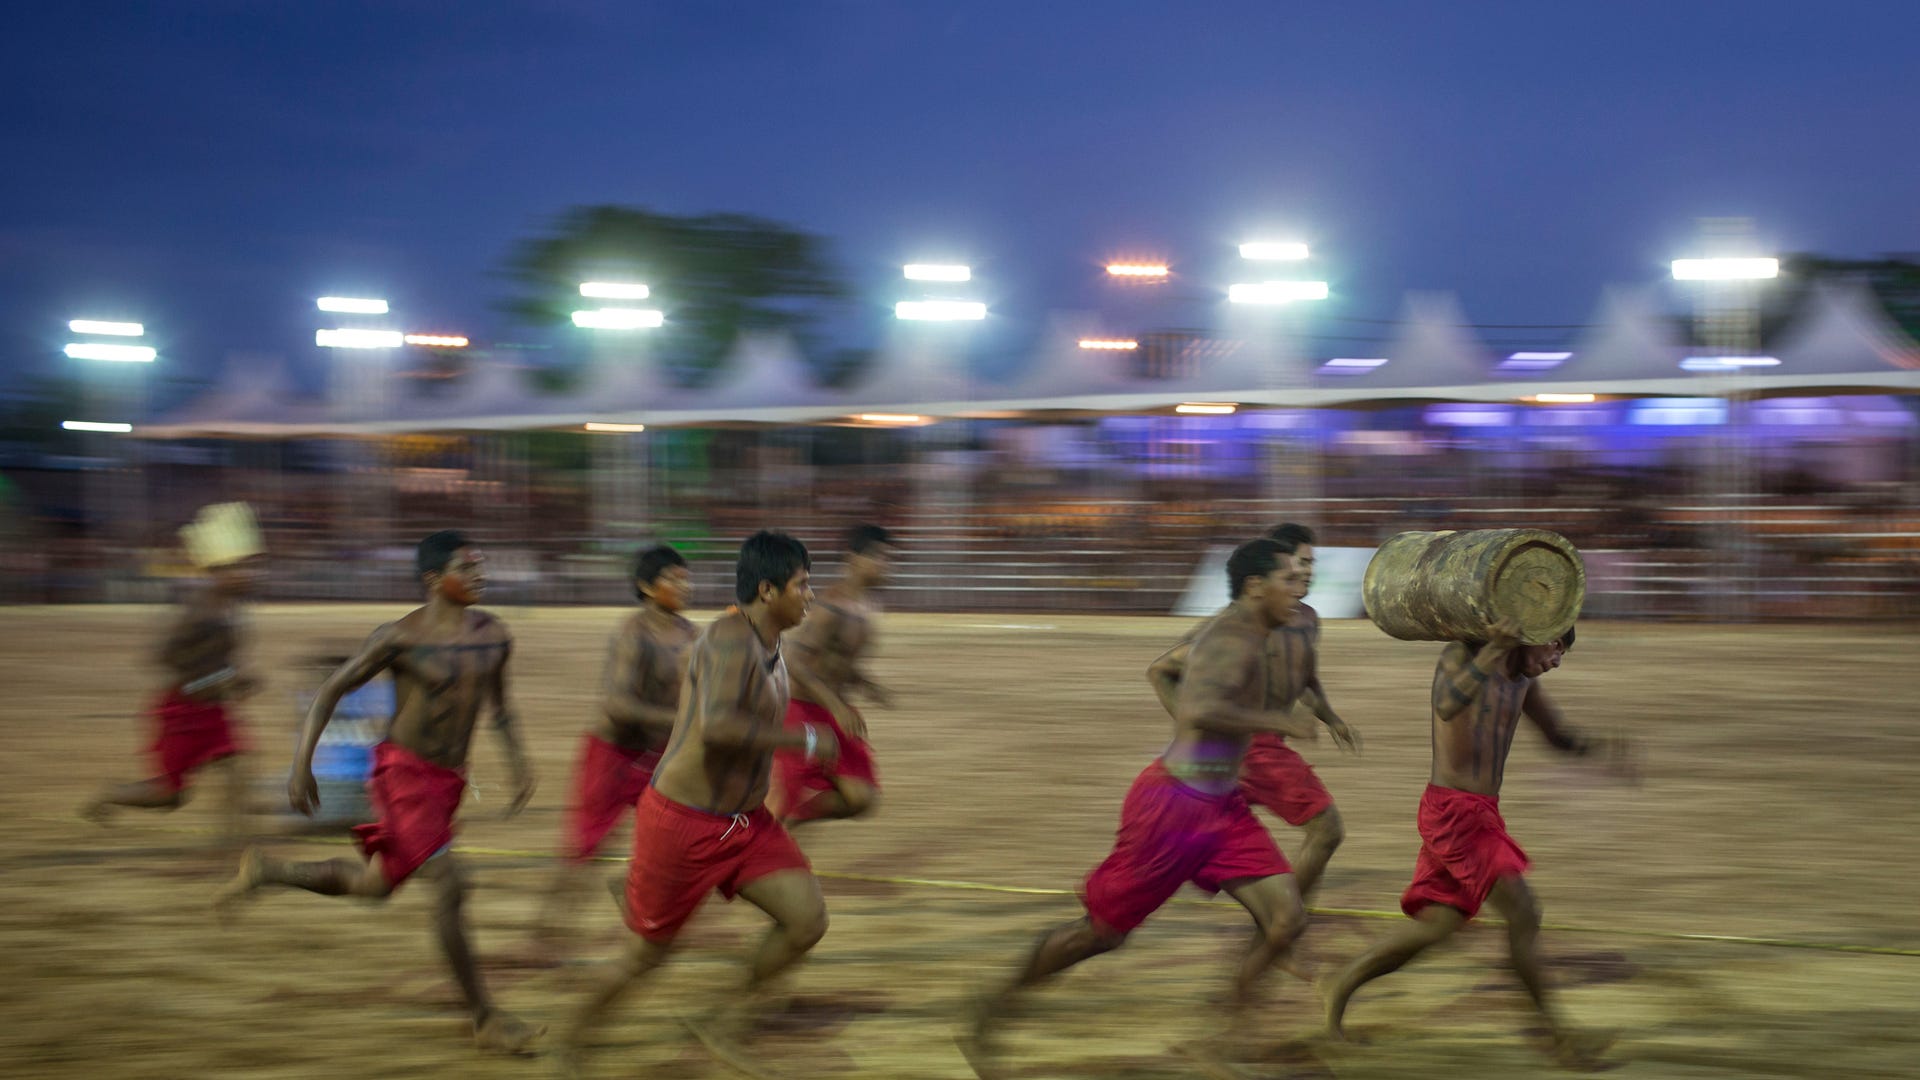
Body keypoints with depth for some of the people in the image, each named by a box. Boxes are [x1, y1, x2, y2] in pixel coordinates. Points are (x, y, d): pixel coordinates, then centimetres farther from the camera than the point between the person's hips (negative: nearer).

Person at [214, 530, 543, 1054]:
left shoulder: (493, 635, 2)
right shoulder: (401, 636, -14)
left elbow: (499, 704, 18)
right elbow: (330, 691, -6)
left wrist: (519, 764, 5)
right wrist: (301, 766, -13)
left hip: (446, 782, 7)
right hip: (403, 773, -7)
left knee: (376, 885, 17)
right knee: (449, 883, -17)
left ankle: (266, 871, 37)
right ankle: (486, 1020, -9)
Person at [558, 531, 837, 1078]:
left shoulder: (768, 644, 6)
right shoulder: (731, 638, -23)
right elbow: (717, 725, -39)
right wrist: (802, 740, -31)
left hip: (744, 822, 8)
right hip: (681, 823, -8)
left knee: (809, 919, -7)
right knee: (649, 953, 5)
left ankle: (727, 1024, 11)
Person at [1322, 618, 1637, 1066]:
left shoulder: (1522, 676, 13)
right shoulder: (1461, 654, -12)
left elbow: (1560, 735, 20)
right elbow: (1447, 705, -34)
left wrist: (1601, 747, -1)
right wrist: (1493, 649, -47)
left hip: (1482, 814, 9)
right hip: (1452, 811, -9)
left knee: (1438, 924, 13)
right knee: (1524, 914, -11)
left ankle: (1344, 984, 26)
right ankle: (1557, 1031, -1)